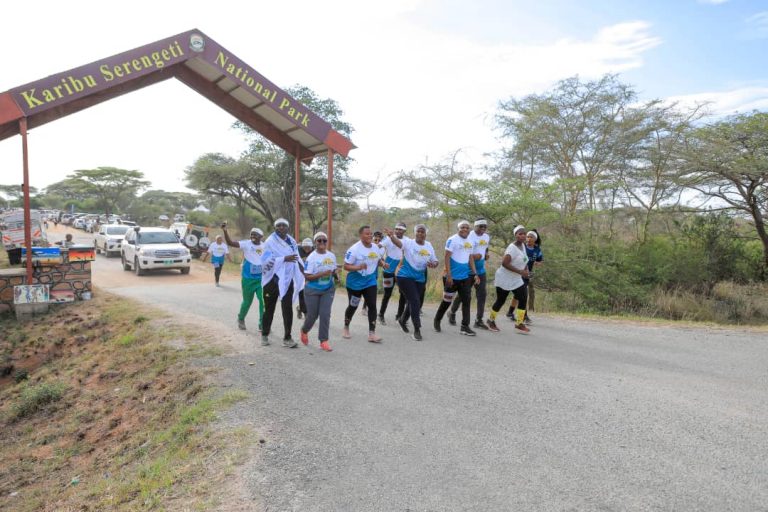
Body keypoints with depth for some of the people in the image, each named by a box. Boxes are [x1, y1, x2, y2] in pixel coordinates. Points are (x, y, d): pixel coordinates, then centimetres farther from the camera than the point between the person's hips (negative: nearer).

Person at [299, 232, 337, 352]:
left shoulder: (332, 256, 1)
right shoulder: (311, 257, -14)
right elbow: (307, 276, -17)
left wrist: (334, 273, -8)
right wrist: (322, 274, -29)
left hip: (328, 289, 3)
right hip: (312, 290, -3)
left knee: (325, 315, -6)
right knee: (312, 315, 8)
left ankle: (323, 341, 4)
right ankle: (304, 331, 41)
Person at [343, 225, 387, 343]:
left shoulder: (375, 247, 0)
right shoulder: (354, 249, -19)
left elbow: (378, 260, 16)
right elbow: (346, 266, -19)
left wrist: (383, 264, -7)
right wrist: (358, 267, -35)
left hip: (370, 282, 4)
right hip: (355, 283, -4)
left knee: (372, 306, -7)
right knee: (353, 306, 11)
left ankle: (371, 334, -5)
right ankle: (346, 328, 37)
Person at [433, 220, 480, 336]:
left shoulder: (471, 242, 10)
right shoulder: (452, 240, -11)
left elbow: (471, 258, 17)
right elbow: (447, 258, -13)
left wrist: (475, 273, 9)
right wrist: (448, 275, -18)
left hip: (465, 277, 6)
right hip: (452, 276, -6)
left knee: (466, 300, 3)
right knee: (447, 301, 5)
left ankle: (465, 327, 8)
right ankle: (437, 320, 26)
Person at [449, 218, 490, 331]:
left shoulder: (487, 237, 8)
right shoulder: (469, 236, -14)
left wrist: (486, 254, 4)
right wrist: (472, 256, -27)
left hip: (481, 270, 7)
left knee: (482, 294, 2)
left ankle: (479, 320, 9)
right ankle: (452, 313, 25)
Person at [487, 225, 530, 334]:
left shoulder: (523, 245, 5)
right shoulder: (512, 248, -22)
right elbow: (504, 263, -32)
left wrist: (525, 269, 1)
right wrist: (520, 271, -29)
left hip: (516, 280, 8)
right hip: (504, 279, -8)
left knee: (523, 298, -3)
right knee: (500, 301, 4)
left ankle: (519, 323, 5)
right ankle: (491, 320, 26)